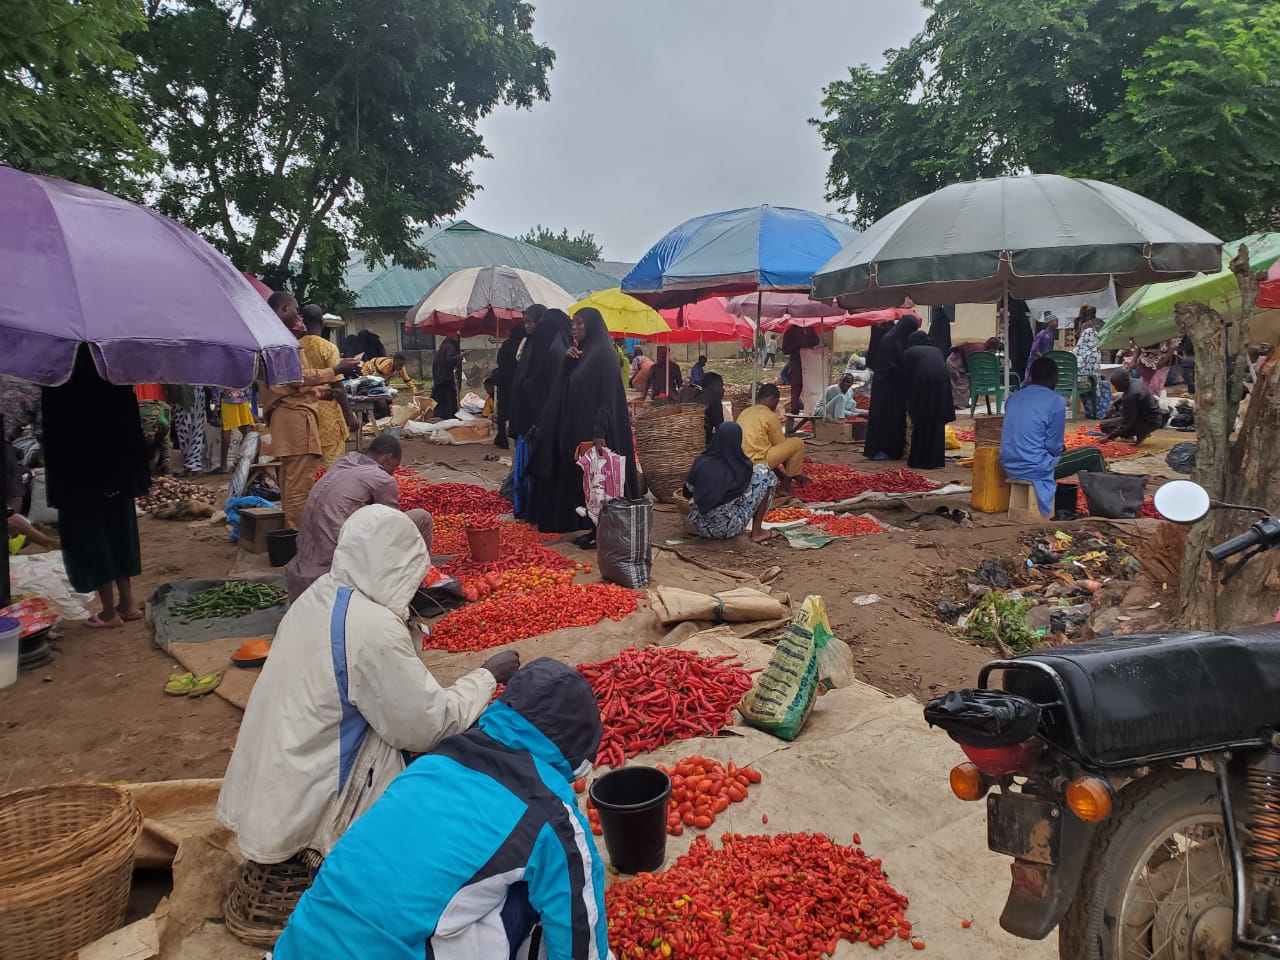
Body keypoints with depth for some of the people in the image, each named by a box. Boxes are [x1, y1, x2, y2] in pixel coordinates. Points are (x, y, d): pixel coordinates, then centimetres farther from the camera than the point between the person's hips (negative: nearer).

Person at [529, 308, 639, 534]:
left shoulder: (603, 354, -11)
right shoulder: (579, 352, 15)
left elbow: (608, 397, -18)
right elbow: (563, 387, 15)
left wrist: (600, 432, -25)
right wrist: (567, 361, -2)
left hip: (590, 430, -9)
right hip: (573, 428, 9)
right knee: (574, 478, 9)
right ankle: (580, 523, 16)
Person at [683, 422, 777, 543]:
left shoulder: (700, 462, -7)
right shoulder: (740, 468, -15)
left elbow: (688, 492, 7)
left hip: (700, 525, 5)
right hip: (726, 528, -5)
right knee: (764, 473, 3)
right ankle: (756, 532, 9)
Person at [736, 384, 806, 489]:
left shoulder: (744, 412, 16)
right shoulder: (770, 416, -6)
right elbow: (781, 445, 2)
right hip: (758, 462, -8)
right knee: (798, 443, 1)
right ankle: (788, 479, 12)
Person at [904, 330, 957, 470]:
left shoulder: (909, 352, 18)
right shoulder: (936, 350, 28)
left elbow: (907, 376, 16)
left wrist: (909, 399, 27)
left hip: (923, 382, -3)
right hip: (942, 382, 3)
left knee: (921, 423, 6)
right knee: (938, 423, 12)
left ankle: (920, 460, 10)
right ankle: (937, 460, 15)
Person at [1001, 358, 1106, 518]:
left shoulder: (1012, 398, 8)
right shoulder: (1056, 401, -9)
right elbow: (1054, 446, -7)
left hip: (1010, 468, 7)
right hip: (1035, 469, -6)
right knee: (1094, 455, 13)